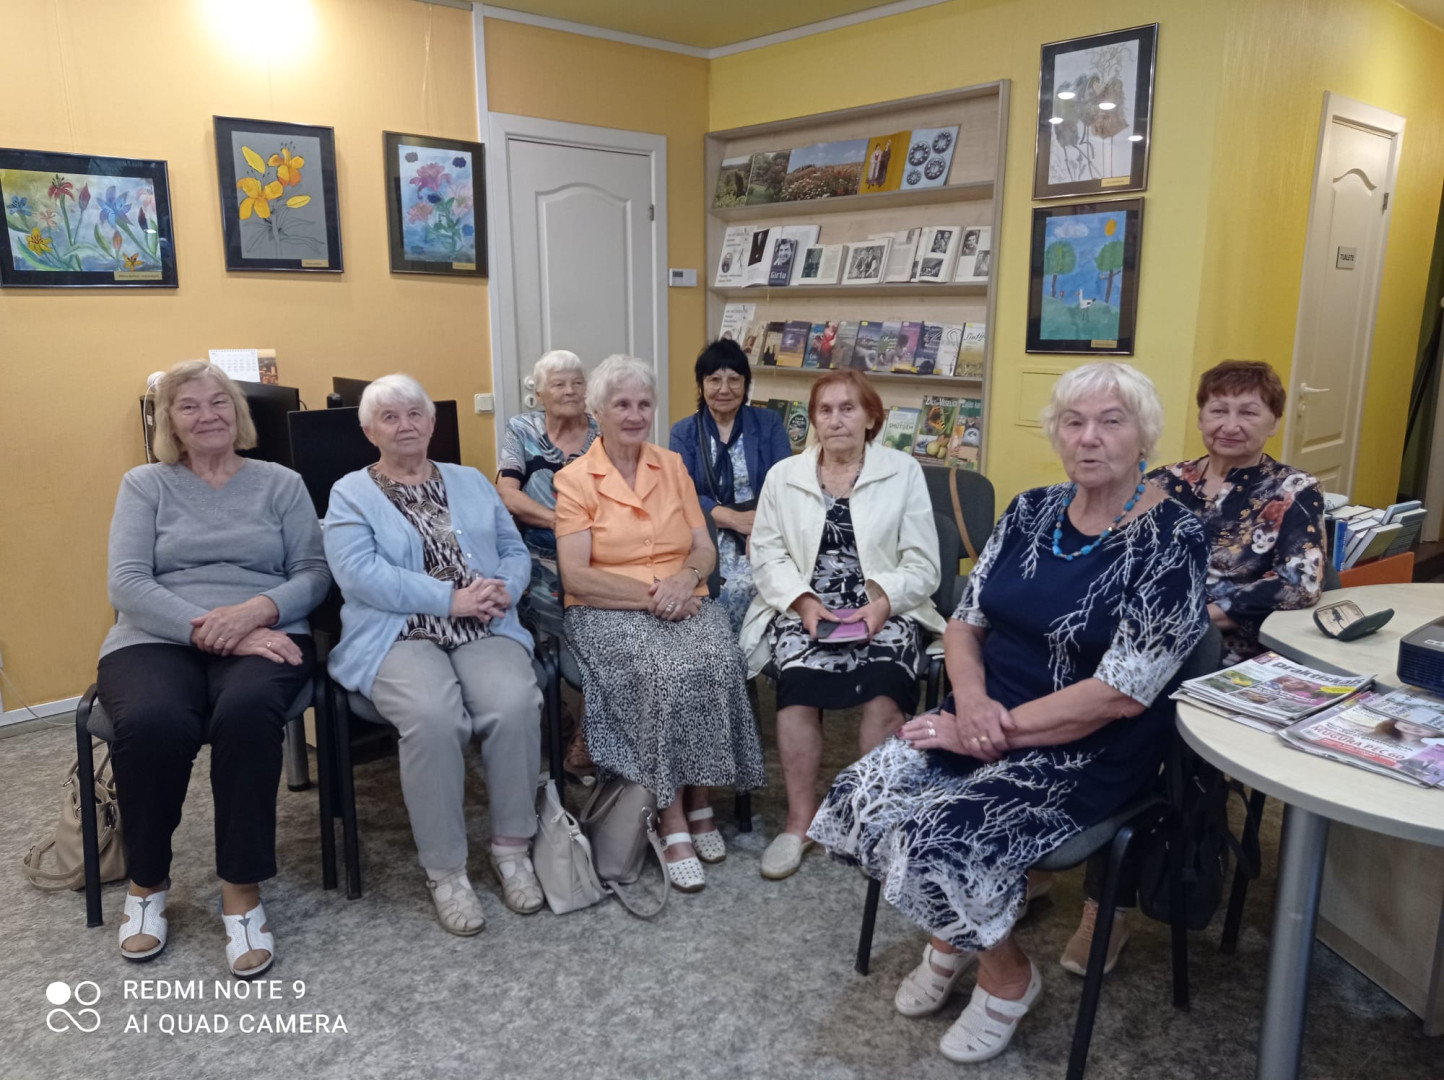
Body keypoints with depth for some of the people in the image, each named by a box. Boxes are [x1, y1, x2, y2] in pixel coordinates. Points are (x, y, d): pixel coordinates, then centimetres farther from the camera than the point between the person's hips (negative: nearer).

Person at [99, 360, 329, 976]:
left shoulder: (281, 483, 15)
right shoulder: (144, 485, 14)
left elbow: (313, 574, 6)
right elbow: (127, 584, 1)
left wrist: (256, 610, -15)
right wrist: (208, 630, -15)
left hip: (263, 634, 0)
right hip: (155, 638, 0)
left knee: (247, 711, -36)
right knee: (153, 723, -34)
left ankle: (242, 893, -21)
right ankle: (146, 884, -6)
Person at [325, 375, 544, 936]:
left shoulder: (471, 483, 22)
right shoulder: (350, 494, 9)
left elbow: (515, 550, 16)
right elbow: (359, 573, -8)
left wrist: (504, 589, -8)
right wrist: (451, 597, -16)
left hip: (484, 630, 3)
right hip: (398, 635, -3)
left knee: (515, 704, -28)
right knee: (434, 716, -33)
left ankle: (511, 846, -9)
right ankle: (444, 868, -15)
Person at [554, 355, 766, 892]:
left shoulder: (673, 466, 14)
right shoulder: (574, 479, 1)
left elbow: (705, 549, 11)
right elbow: (576, 575, -8)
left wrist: (686, 578, -12)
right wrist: (651, 594, -17)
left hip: (684, 602, 3)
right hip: (608, 611, -3)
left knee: (718, 661, -28)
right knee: (666, 670, -32)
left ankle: (700, 801, -11)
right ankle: (674, 822, -20)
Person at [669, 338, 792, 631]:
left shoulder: (768, 423, 9)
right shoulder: (683, 432, 10)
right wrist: (735, 518, -18)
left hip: (763, 534, 0)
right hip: (706, 538, 0)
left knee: (741, 590, -29)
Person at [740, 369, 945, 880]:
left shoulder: (904, 472, 6)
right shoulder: (784, 475, 11)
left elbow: (923, 565, 2)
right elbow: (767, 553, 6)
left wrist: (882, 601, -16)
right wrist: (803, 600, -12)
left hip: (883, 612, -1)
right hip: (805, 610, 1)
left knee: (883, 689, -30)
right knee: (799, 679, -29)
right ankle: (800, 819, -14)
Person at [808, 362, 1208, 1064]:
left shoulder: (1170, 540, -13)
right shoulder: (1031, 512, 5)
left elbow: (1119, 693, -19)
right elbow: (964, 622, 7)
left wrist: (1000, 730, -19)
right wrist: (972, 701, -13)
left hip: (1087, 751, -6)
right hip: (988, 718, 6)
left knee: (938, 840, -24)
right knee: (859, 798, -14)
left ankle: (1007, 978, 10)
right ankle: (951, 938, 16)